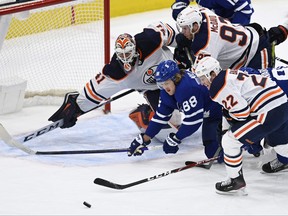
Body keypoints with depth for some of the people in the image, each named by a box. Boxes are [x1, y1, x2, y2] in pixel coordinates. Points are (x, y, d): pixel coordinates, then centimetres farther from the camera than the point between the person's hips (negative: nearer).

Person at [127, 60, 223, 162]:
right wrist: (144, 139, 0)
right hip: (208, 115, 9)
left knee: (213, 152, -18)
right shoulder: (167, 91, -4)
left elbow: (193, 119, -30)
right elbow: (160, 116, 3)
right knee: (211, 152, 7)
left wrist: (175, 139, -21)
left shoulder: (187, 88, -33)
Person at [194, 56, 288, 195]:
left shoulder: (219, 87, -13)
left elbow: (241, 111, -17)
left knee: (230, 140, -6)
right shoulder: (230, 75, 16)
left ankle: (236, 181, 2)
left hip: (269, 112, -10)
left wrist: (230, 117, 2)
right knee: (276, 134, 40)